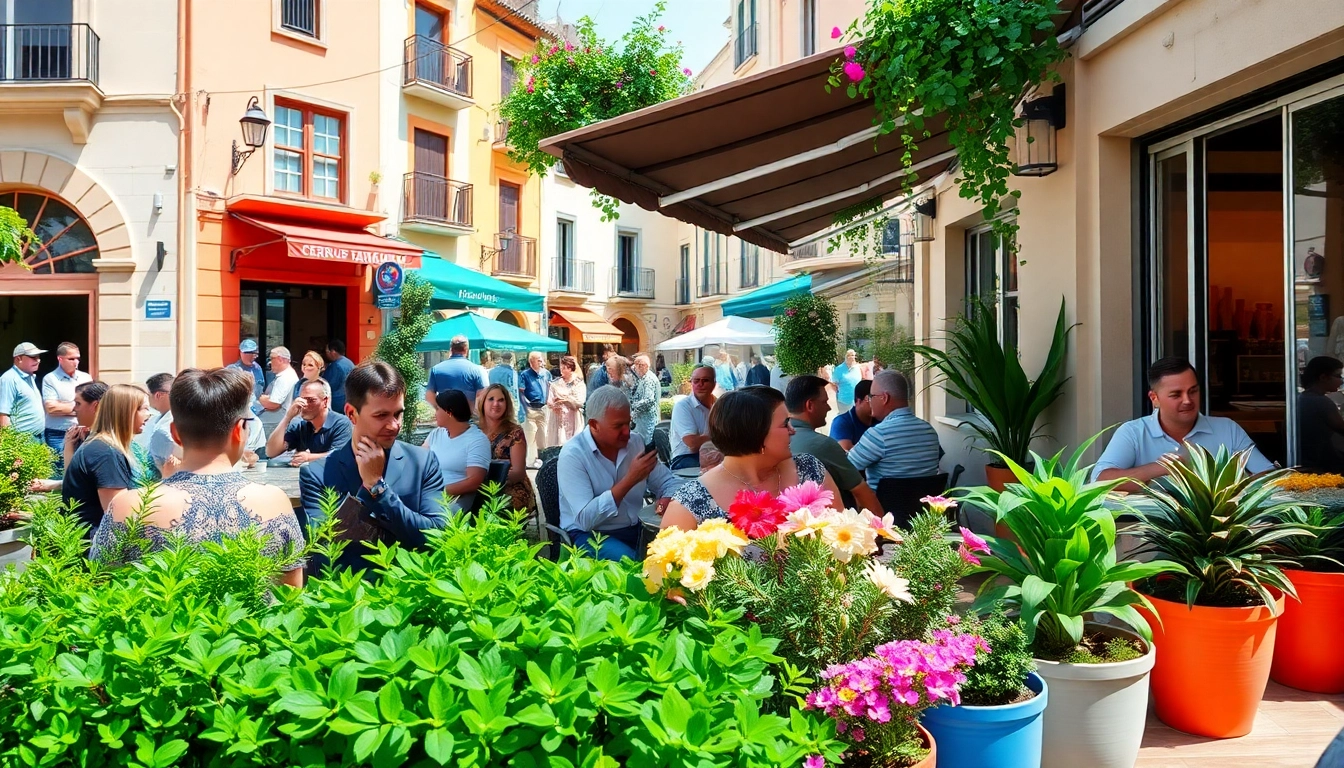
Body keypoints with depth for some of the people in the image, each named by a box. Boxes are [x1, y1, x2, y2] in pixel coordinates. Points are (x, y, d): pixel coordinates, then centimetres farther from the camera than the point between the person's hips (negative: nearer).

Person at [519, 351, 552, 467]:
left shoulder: (546, 373, 7)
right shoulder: (525, 374, -8)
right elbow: (521, 392, -10)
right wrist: (526, 407, -15)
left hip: (543, 408, 5)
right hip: (531, 409, -5)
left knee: (543, 434, 13)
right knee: (530, 435, -5)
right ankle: (531, 460, 1)